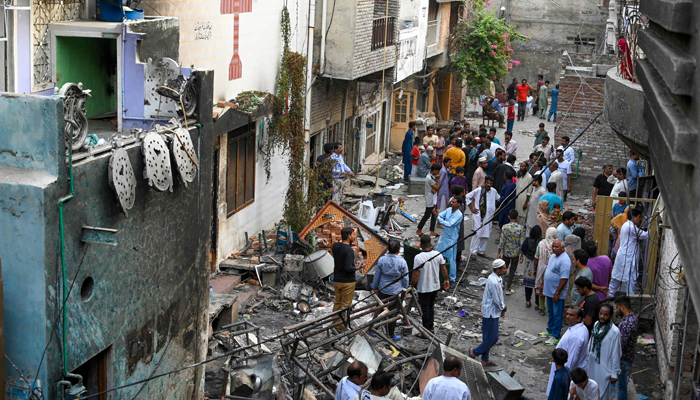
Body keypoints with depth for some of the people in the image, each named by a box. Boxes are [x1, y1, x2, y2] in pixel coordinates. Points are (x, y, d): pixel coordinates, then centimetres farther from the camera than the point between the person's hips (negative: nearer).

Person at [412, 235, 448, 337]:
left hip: (423, 288, -5)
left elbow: (416, 275, -21)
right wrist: (446, 280, 19)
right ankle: (431, 328, 32)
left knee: (425, 310, 7)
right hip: (435, 286, 5)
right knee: (431, 307, 22)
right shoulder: (438, 254, -8)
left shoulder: (418, 258, -23)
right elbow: (444, 269, 3)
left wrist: (412, 286, -7)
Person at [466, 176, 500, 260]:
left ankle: (481, 251, 22)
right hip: (478, 215, -4)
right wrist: (471, 208, -4)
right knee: (477, 233, -9)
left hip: (488, 216, 4)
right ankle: (473, 252, -2)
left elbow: (499, 199, 23)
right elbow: (468, 197, -1)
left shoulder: (494, 192, 3)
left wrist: (495, 208, 13)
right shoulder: (478, 190, -9)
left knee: (485, 234, 9)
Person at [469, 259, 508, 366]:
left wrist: (502, 307, 7)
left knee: (488, 338, 16)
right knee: (492, 338, -1)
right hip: (491, 313, -10)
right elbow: (497, 300, -20)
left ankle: (485, 360, 25)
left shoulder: (497, 279, 8)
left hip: (491, 312, 10)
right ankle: (475, 351, 14)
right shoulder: (494, 282, -26)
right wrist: (503, 308, -3)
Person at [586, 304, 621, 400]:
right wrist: (588, 357, 18)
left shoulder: (614, 331, -22)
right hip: (592, 366, 6)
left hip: (604, 369, -6)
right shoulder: (596, 325, -2)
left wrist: (614, 373, -12)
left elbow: (616, 354, -16)